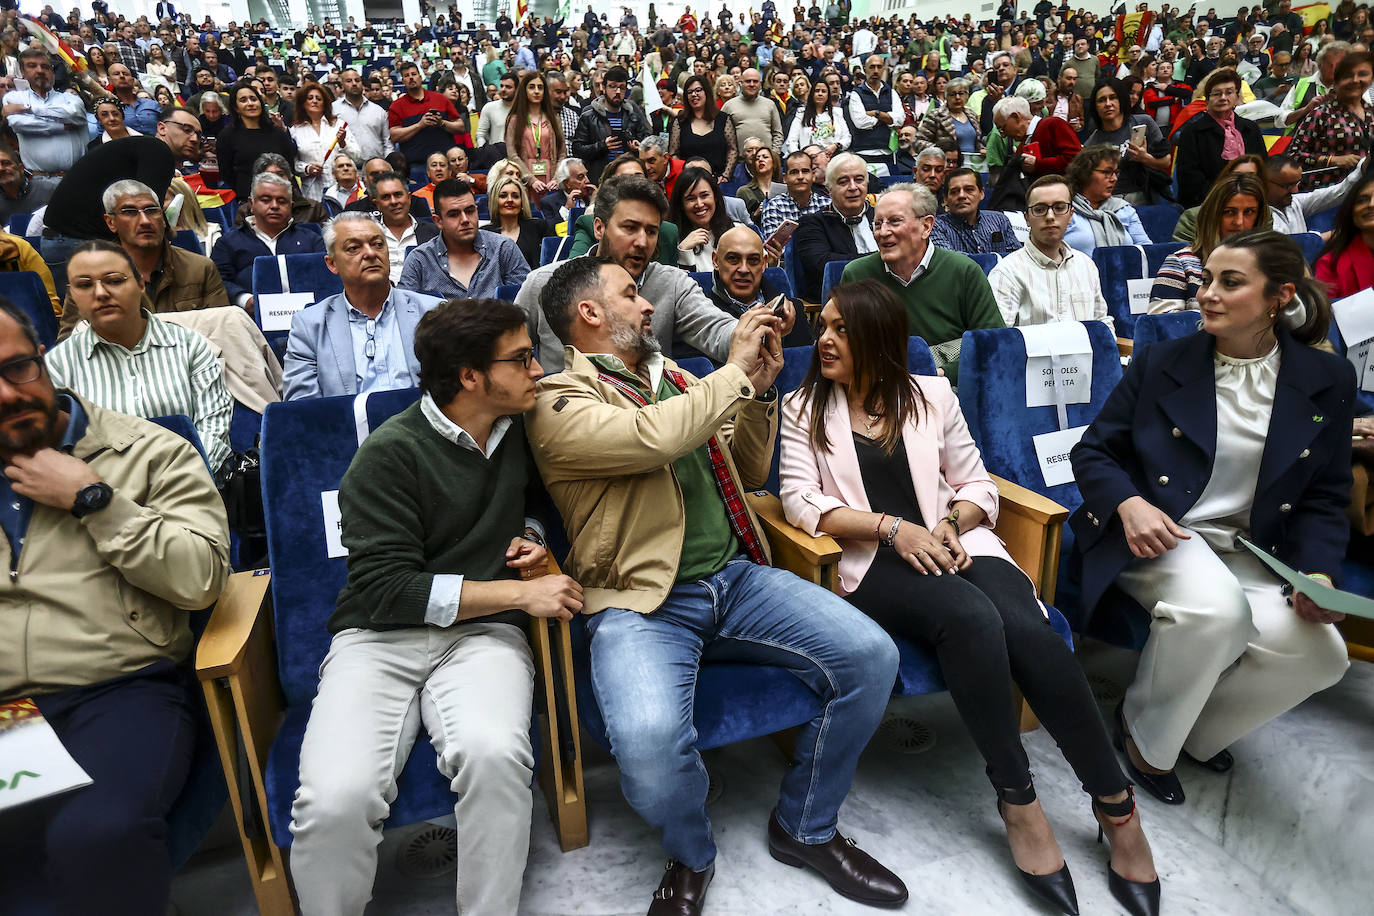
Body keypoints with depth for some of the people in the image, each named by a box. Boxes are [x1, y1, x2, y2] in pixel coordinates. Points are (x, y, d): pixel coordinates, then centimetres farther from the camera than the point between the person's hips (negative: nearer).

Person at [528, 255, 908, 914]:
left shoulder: (674, 378, 18)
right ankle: (690, 856, 6)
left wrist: (760, 388, 8)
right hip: (643, 601, -6)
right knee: (647, 738, -33)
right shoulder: (559, 401, -4)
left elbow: (748, 473, 23)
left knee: (870, 656, -12)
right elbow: (654, 438, -25)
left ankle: (805, 828, 14)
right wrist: (735, 370, -11)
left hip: (737, 577, 6)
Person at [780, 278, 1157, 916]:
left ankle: (1116, 804, -13)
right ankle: (1017, 800, -17)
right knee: (973, 616, -33)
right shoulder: (803, 408, 10)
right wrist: (890, 526, -14)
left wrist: (954, 520, -7)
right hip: (871, 564, -2)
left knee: (1027, 626, -28)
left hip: (953, 546, 2)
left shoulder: (933, 396, 15)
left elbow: (977, 484, 15)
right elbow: (801, 501, -3)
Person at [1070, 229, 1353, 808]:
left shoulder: (1326, 380, 5)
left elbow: (1325, 497, 9)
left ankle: (1198, 731, 6)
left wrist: (1319, 571, -10)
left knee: (1320, 652, -24)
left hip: (1251, 549, 3)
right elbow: (1092, 451, 2)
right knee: (1217, 608, -34)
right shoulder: (1162, 362, 1)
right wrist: (1129, 503, -19)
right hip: (1157, 534, -3)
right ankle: (1145, 734, -4)